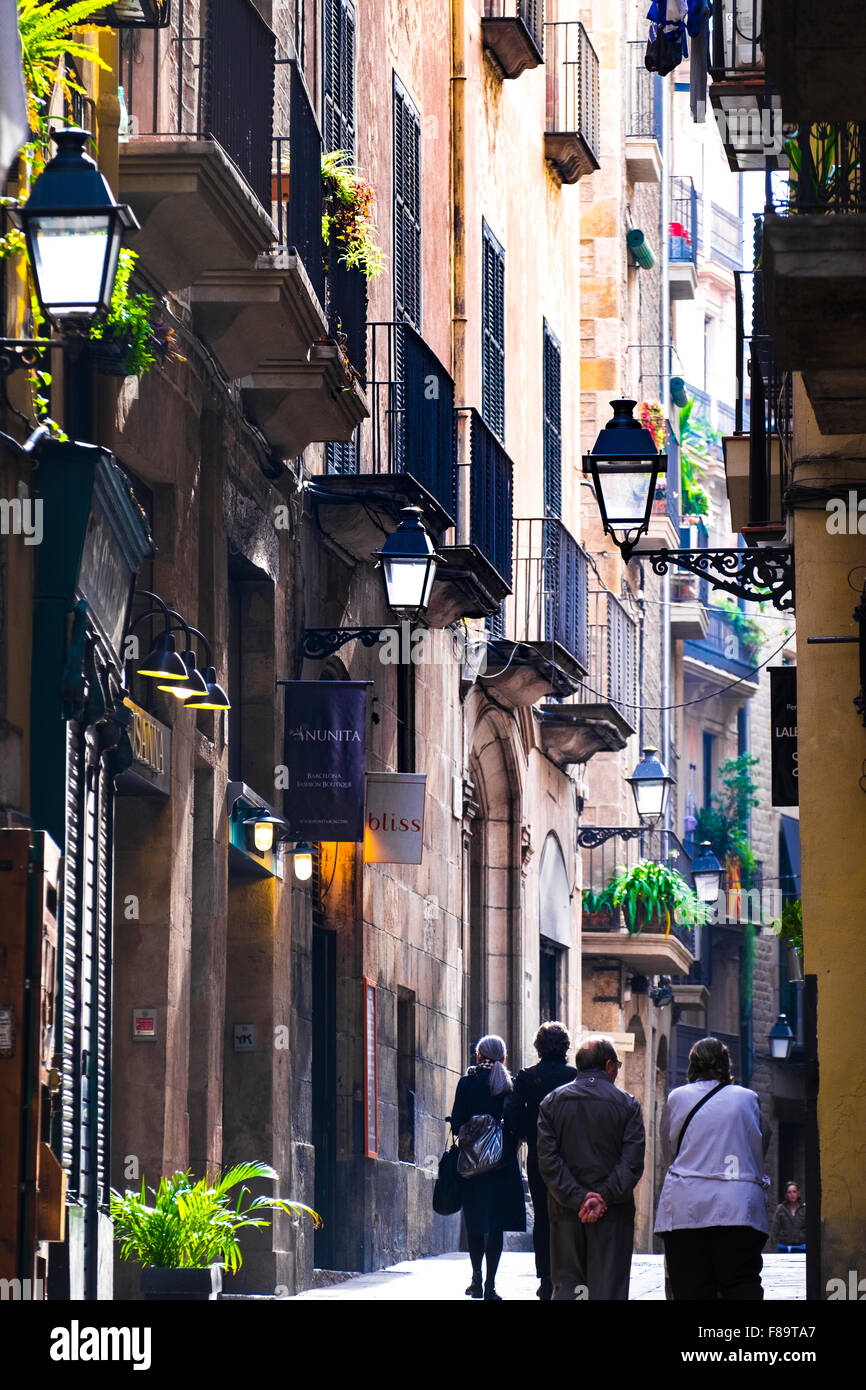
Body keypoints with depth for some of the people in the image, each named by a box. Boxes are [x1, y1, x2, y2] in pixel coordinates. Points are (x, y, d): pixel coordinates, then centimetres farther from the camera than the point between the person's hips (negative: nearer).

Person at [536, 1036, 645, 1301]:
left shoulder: (552, 1102, 5)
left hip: (565, 1211, 2)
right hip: (613, 1215, -2)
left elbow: (547, 1160, -4)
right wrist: (603, 1198, -12)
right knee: (608, 1288, 1)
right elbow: (632, 1162, -10)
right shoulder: (626, 1104, 0)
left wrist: (578, 1198, -8)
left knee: (565, 1285, 7)